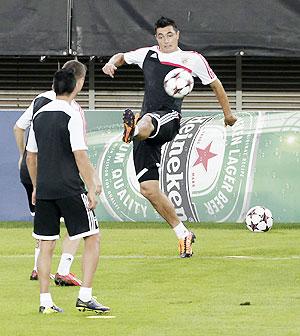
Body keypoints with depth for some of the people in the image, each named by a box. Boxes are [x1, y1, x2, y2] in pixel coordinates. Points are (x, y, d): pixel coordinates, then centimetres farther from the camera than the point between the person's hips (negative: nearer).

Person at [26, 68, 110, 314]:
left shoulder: (39, 116, 10)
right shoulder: (71, 116, -9)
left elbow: (31, 157, 16)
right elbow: (80, 156, -14)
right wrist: (91, 189, -11)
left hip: (44, 191, 6)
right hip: (69, 189, -6)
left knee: (47, 244, 10)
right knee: (93, 238, 1)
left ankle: (45, 302, 7)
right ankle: (85, 297, -6)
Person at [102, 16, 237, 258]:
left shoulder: (192, 59, 12)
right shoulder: (147, 55, 21)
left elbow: (215, 84, 24)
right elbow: (123, 56, 37)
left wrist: (228, 113, 30)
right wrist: (111, 63, 13)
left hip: (169, 118, -4)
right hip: (147, 126, 4)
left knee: (146, 121, -42)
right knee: (148, 188, -2)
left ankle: (133, 127, -80)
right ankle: (183, 234, 8)